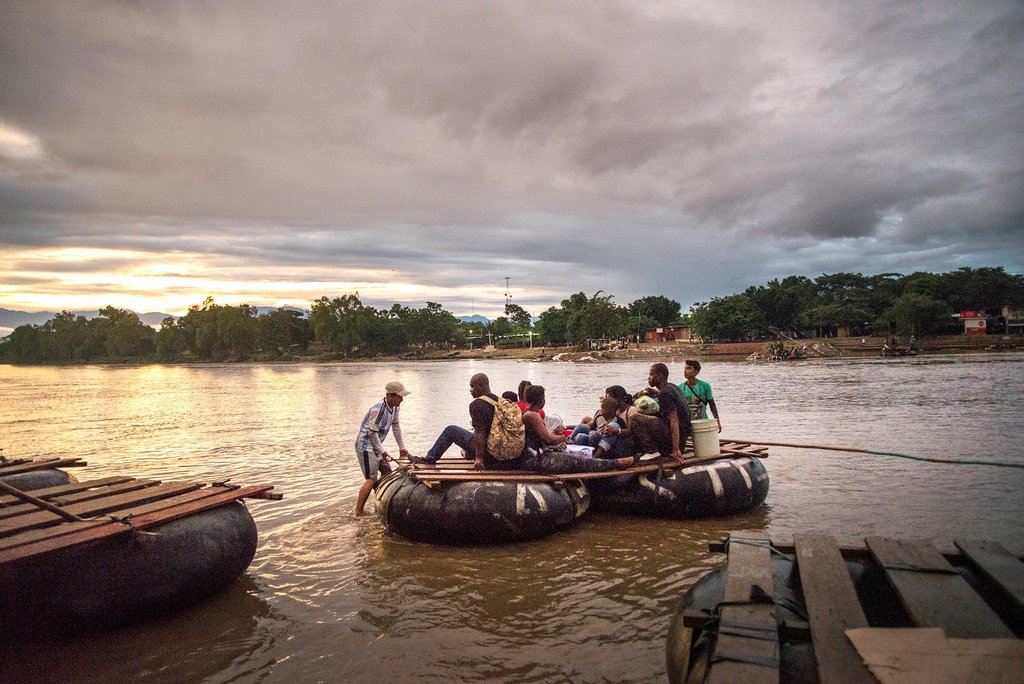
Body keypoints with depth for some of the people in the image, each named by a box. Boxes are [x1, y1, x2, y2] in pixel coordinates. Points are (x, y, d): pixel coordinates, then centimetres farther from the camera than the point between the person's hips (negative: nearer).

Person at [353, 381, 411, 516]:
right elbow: (372, 432, -22)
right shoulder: (378, 409, -26)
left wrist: (402, 447, 15)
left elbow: (396, 426, 13)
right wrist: (382, 452, -16)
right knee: (371, 479, -8)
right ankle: (358, 511, 0)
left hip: (375, 446, 9)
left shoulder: (394, 407, 1)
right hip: (365, 445, -9)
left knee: (387, 472, 12)